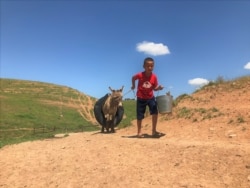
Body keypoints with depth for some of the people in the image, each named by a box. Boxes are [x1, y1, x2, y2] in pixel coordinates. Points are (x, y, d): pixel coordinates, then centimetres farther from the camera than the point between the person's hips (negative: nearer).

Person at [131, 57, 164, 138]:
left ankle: (154, 131, 5)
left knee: (155, 112, -12)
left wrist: (159, 87, -23)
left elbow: (154, 88, -4)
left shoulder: (154, 77, -12)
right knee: (140, 116, 4)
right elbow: (133, 78, 5)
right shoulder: (140, 75, -17)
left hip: (150, 97, 2)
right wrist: (133, 85, 7)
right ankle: (139, 132, 23)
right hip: (141, 98, -2)